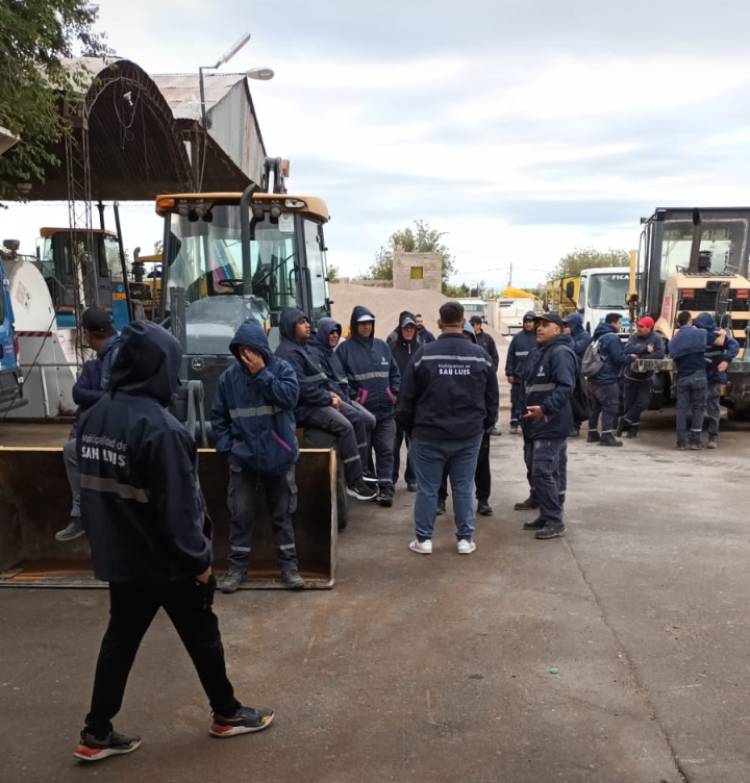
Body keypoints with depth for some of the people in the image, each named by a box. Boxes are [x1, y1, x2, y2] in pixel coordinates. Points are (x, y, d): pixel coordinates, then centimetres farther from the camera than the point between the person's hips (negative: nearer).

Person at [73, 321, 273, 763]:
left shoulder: (94, 418, 1)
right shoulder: (159, 426, -26)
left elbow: (93, 489, 10)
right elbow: (179, 505, -24)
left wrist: (106, 541, 20)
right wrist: (199, 557, -13)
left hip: (119, 557, 7)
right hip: (167, 561, -7)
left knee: (120, 640, 19)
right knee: (203, 636, 13)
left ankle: (97, 734, 27)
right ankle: (227, 713, 31)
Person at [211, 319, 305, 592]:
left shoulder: (281, 368, -4)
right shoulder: (229, 376, 0)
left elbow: (289, 396, -21)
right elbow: (218, 415, 5)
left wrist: (261, 373, -19)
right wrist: (226, 447, -5)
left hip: (278, 455, -1)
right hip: (242, 458, 1)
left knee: (282, 514, 11)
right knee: (240, 515, 5)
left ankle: (289, 566, 22)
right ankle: (237, 567, 19)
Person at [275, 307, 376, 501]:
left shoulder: (302, 347, 16)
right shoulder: (287, 353, -16)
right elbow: (302, 388, -22)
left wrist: (329, 393, 5)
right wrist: (328, 399, -14)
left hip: (318, 400, 11)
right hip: (303, 407, -10)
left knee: (355, 416, 5)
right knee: (344, 426, -22)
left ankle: (361, 468, 11)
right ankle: (354, 483, -17)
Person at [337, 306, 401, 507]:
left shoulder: (382, 346, 12)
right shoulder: (345, 348, -3)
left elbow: (394, 372, 17)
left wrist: (394, 393, 7)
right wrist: (352, 398, -11)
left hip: (385, 409, 4)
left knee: (386, 450, 3)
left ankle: (385, 488, 8)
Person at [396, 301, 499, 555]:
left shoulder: (424, 353, -8)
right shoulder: (480, 355, -1)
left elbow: (406, 397, -3)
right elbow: (492, 397, 6)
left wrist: (409, 427, 11)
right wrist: (485, 426, 19)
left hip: (429, 434, -2)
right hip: (469, 435, 2)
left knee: (427, 488, 8)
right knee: (463, 488, 11)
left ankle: (423, 539, 16)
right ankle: (465, 539, 18)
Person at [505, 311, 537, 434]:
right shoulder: (517, 337, 5)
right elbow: (511, 356, 5)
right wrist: (509, 373, 0)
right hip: (519, 376, 1)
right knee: (517, 401, 3)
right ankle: (514, 423, 10)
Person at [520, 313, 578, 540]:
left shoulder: (561, 353, -12)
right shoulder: (537, 354, 20)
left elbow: (565, 387, -25)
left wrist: (545, 408, -34)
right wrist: (526, 409, 23)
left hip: (550, 426, -10)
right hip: (535, 425, 10)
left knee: (543, 472, -13)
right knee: (534, 472, 14)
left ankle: (554, 521, -4)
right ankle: (546, 515, 24)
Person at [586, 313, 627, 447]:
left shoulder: (598, 336, 15)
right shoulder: (612, 337, -13)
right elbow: (619, 358, -19)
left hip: (594, 379, 9)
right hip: (607, 379, -9)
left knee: (595, 406, 14)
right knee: (610, 407, -6)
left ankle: (593, 433, 19)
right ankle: (606, 436, -9)